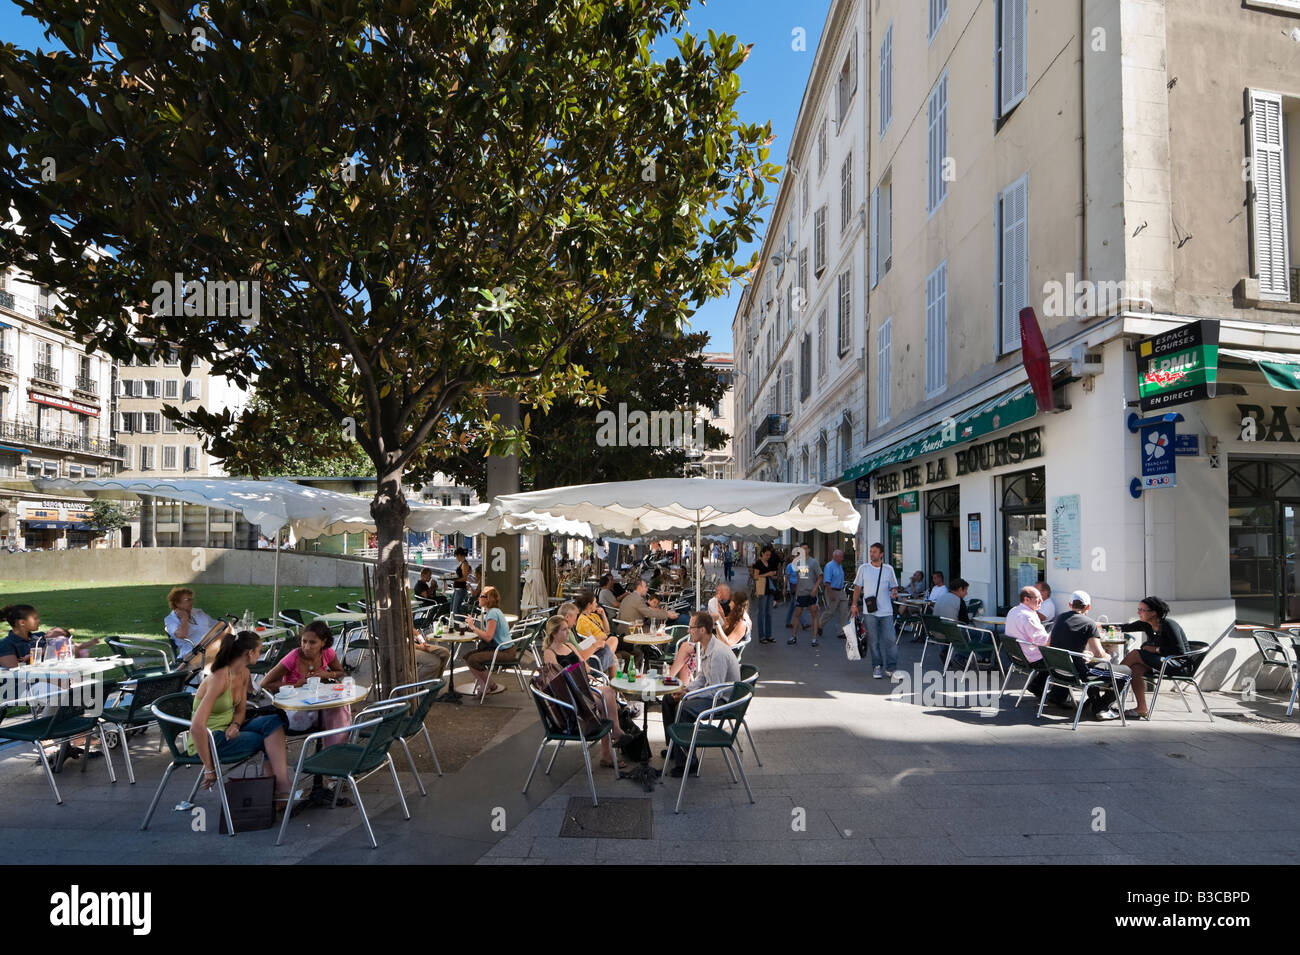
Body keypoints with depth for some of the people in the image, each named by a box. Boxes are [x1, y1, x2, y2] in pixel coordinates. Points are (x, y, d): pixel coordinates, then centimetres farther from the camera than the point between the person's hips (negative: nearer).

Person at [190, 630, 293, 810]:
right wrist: (209, 768, -28)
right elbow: (198, 725, -32)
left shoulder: (244, 674, 1)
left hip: (228, 732, 8)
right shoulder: (220, 679, -26)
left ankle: (282, 789, -18)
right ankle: (280, 790, -4)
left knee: (273, 722, -15)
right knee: (270, 738, -15)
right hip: (208, 741, -7)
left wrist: (235, 725, -10)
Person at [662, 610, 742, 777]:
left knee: (684, 709, -31)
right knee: (668, 699, 10)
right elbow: (701, 677, 15)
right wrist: (686, 689, -3)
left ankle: (686, 762, -21)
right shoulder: (704, 648, 4)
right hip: (711, 692, 11)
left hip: (724, 699, -11)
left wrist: (687, 694, -20)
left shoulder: (718, 653, -28)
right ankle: (674, 747, 22)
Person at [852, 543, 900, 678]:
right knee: (873, 641, 4)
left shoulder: (889, 569, 4)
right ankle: (877, 667, 15)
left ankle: (890, 667, 8)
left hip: (886, 611, 0)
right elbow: (857, 587, 9)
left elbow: (894, 586, 13)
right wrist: (854, 604, 5)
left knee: (890, 639, -3)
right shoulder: (863, 568, 4)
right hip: (870, 611, 0)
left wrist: (894, 592, -11)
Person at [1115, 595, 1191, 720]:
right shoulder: (1146, 624, 4)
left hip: (1179, 664, -7)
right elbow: (1125, 628, 14)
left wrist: (1155, 650, -18)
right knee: (1136, 669, -21)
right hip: (1163, 661, 7)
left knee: (1135, 654, -22)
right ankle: (1142, 709, -17)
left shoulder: (1168, 624, -18)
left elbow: (1180, 651, -22)